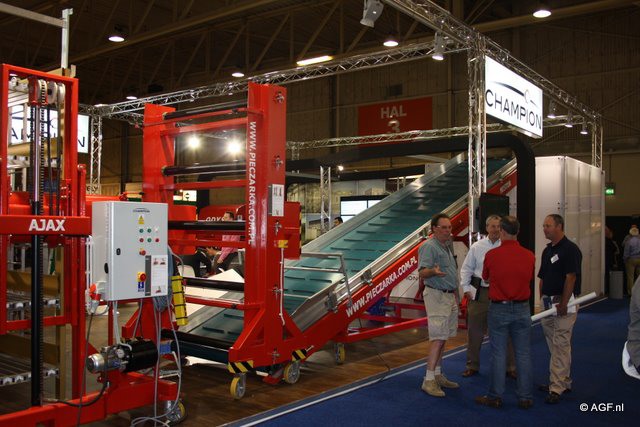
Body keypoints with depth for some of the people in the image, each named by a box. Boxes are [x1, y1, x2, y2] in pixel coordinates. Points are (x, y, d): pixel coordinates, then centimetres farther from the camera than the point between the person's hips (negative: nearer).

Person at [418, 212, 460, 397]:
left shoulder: (446, 247, 17)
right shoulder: (429, 247, -14)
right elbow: (422, 273, -25)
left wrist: (455, 294, 22)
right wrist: (433, 271, -46)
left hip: (449, 297, 9)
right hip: (437, 296, -9)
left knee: (442, 338, 12)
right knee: (438, 338, -12)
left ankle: (438, 375, 19)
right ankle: (429, 380, -9)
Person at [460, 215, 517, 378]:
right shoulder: (477, 247, 5)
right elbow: (466, 269, 9)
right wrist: (466, 288, 3)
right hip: (479, 293, 1)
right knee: (475, 331, 8)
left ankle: (510, 367, 21)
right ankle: (472, 365, 22)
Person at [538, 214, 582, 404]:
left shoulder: (570, 249, -12)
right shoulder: (547, 250, 15)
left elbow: (571, 278, -18)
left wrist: (563, 304, -20)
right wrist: (542, 299, 12)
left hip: (564, 304, -9)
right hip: (548, 303, 9)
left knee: (561, 345, -7)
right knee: (555, 345, 15)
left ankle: (556, 387, -5)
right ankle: (564, 382, 26)